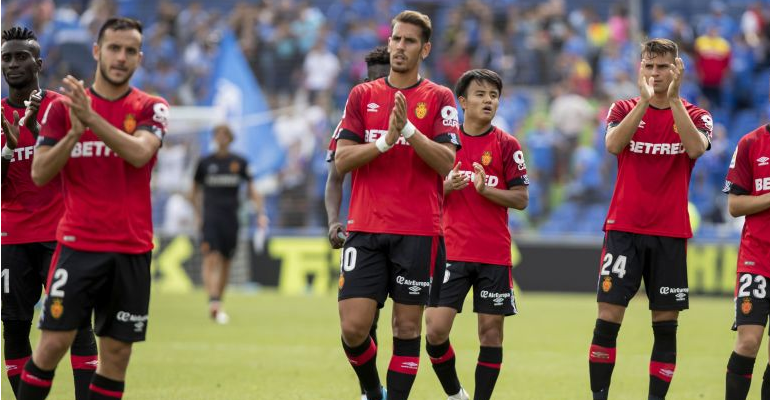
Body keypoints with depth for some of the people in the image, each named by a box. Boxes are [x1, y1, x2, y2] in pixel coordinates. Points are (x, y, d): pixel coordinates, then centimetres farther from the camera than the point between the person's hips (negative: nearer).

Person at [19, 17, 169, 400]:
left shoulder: (151, 108, 3)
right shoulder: (63, 106, 4)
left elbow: (139, 153, -17)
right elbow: (39, 173, -2)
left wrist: (91, 117, -27)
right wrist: (75, 132, -16)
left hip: (131, 250, 1)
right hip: (78, 244, -1)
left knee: (117, 352, 3)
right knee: (53, 342, -8)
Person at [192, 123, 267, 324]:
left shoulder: (239, 163, 5)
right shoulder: (205, 163, 4)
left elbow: (252, 190, 9)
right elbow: (195, 191, 13)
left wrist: (261, 212, -3)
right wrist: (199, 215, 3)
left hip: (231, 217, 2)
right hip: (211, 216, -2)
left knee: (225, 263, 9)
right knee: (211, 259, -19)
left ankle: (217, 305, 22)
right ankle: (213, 302, -30)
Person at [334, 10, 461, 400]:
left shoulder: (439, 98, 4)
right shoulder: (362, 95, 10)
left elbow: (447, 162, -6)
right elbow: (341, 160, 2)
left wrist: (409, 129, -19)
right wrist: (386, 140, -13)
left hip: (418, 232, -1)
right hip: (365, 230, 1)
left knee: (407, 327, -1)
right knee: (353, 327, -7)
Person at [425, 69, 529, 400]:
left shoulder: (506, 145, 1)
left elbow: (521, 199, -1)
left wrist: (485, 189, -17)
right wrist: (447, 186, -11)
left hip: (494, 255, -1)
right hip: (452, 251, 1)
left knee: (491, 331, 0)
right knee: (436, 329, -7)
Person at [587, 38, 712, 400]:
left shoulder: (695, 115, 5)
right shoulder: (624, 109, 7)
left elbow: (695, 148, -17)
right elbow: (613, 144, -14)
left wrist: (674, 98, -21)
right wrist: (645, 100, -22)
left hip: (670, 234, 1)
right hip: (624, 230, 0)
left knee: (666, 325, 1)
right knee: (608, 318, -7)